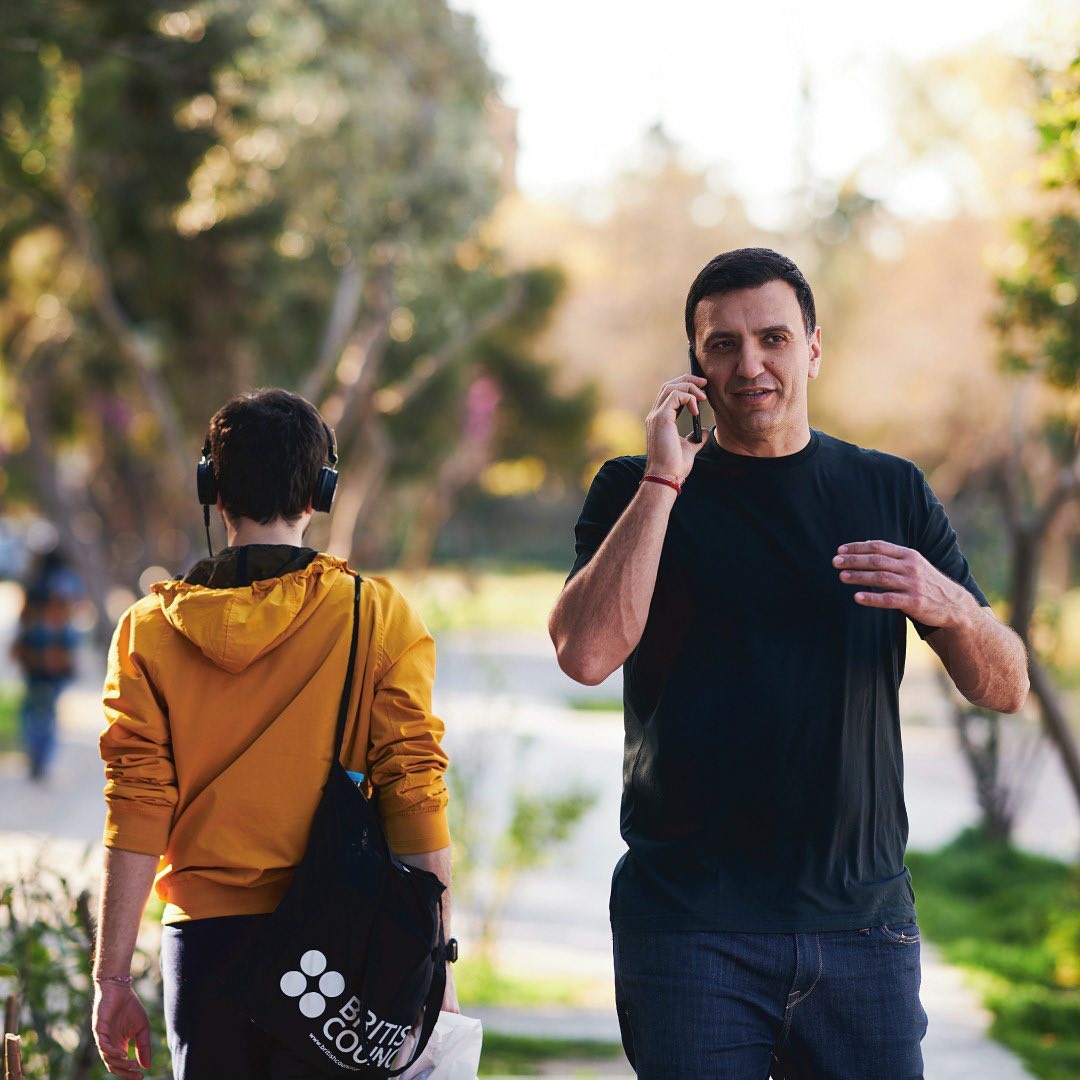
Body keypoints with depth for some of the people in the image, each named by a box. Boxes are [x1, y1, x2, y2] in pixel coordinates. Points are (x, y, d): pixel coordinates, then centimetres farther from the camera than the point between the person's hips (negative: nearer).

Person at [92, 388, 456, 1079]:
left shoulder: (151, 629, 2)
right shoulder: (380, 619, -2)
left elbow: (135, 814, -1)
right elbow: (414, 796, -5)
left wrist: (113, 977, 3)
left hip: (205, 942, 2)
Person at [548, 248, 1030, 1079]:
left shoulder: (891, 493, 11)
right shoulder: (638, 493, 5)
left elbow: (1006, 690, 8)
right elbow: (585, 653, -12)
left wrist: (950, 608, -13)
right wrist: (663, 479, -12)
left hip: (862, 917, 2)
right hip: (690, 925, -2)